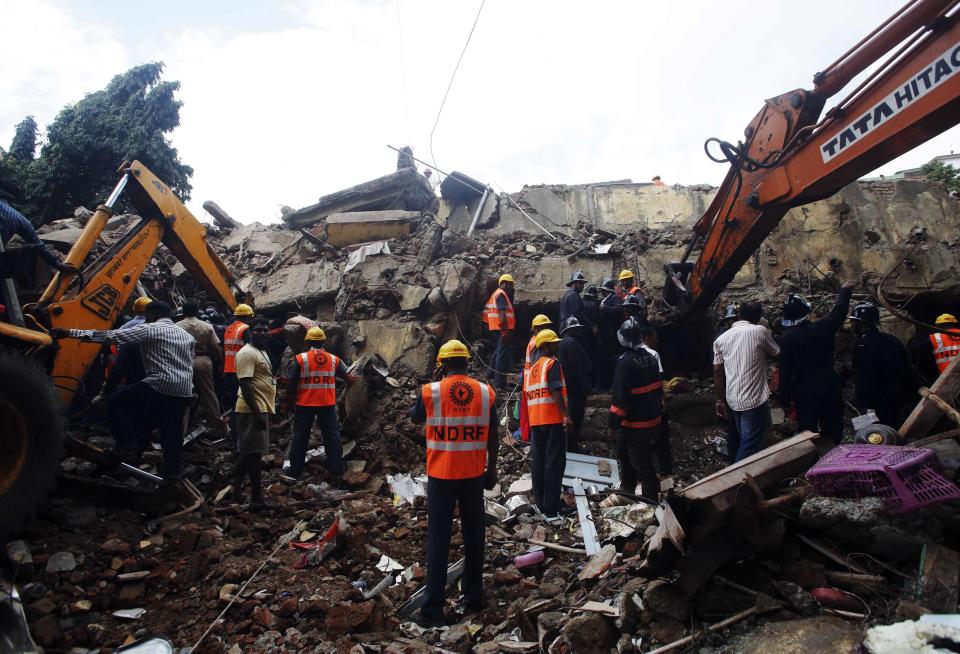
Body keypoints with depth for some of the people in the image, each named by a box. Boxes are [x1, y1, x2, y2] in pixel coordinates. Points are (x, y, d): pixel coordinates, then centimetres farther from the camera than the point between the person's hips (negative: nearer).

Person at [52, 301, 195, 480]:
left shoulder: (149, 329, 1)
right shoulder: (187, 336, 22)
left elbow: (112, 336, -6)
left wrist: (71, 333, -6)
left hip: (160, 385, -7)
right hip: (184, 391, 7)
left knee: (115, 403, 7)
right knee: (172, 430, 11)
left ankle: (129, 449, 0)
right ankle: (171, 472, 12)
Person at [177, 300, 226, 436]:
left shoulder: (177, 327, -3)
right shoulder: (207, 327, -1)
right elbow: (216, 348, -2)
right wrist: (220, 364, 8)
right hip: (204, 361, 1)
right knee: (209, 394, 8)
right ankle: (218, 426, 11)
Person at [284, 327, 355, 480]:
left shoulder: (301, 358, -8)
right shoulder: (334, 359, 2)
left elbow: (292, 382, -8)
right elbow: (346, 376, 17)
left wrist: (288, 401, 5)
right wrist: (352, 380, 39)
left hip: (305, 404, -1)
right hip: (328, 404, 2)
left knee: (300, 437, 8)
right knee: (332, 435, 9)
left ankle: (295, 471, 14)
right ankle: (336, 470, 10)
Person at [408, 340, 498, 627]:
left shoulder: (430, 391, -9)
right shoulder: (486, 392, -3)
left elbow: (415, 417, 11)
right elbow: (493, 437, 2)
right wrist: (492, 469, 13)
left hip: (441, 474, -2)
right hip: (474, 474, 2)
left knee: (438, 539, 5)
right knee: (474, 535, 16)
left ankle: (433, 608, 7)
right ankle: (474, 597, 28)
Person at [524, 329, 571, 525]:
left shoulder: (530, 368, 15)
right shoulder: (552, 363, -7)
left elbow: (526, 396, 14)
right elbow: (556, 392, -18)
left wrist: (526, 423, 18)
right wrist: (566, 415, -20)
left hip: (535, 421, 7)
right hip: (553, 420, -7)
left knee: (538, 463, 11)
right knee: (554, 464, -5)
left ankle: (540, 504, 18)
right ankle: (551, 511, -6)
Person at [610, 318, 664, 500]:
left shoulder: (625, 362, -20)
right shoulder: (650, 357, 5)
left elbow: (620, 396, -22)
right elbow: (658, 388, 14)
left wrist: (613, 424, -14)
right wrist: (658, 410, 24)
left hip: (635, 425, -9)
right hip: (654, 420, 9)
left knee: (642, 465, 2)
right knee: (627, 456, 24)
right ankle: (626, 492, 39)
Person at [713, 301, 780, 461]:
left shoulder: (721, 339, 5)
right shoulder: (760, 331, -6)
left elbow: (718, 372, 5)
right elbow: (776, 354, 9)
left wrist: (720, 400, 12)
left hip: (733, 400, 6)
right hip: (755, 399, -5)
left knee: (745, 443, 20)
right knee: (750, 448, -2)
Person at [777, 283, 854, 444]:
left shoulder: (785, 339, -12)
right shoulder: (824, 327, -6)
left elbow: (785, 372, -11)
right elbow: (839, 310, 15)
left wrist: (786, 399, -3)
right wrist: (845, 290, 34)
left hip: (804, 392, -2)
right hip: (830, 388, 2)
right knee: (833, 433, 13)